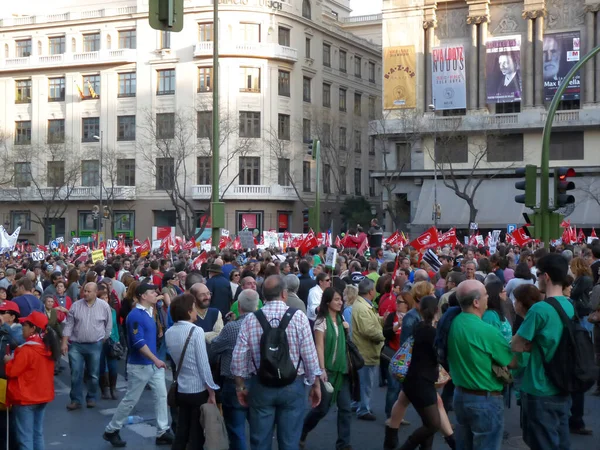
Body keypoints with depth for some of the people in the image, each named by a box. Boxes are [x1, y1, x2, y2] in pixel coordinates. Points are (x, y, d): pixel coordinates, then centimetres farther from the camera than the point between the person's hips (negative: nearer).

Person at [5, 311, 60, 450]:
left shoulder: (27, 350, -21)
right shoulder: (47, 347, 4)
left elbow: (12, 371, -16)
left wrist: (8, 361, 3)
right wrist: (15, 359, 16)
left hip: (25, 398, -8)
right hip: (42, 395, 8)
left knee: (25, 437, -1)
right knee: (38, 433, 15)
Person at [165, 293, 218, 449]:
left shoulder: (169, 333, 4)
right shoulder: (196, 331, -15)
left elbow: (176, 360, 9)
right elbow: (203, 364, -16)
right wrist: (211, 391, -10)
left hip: (181, 389, 6)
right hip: (199, 390, -6)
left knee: (181, 433, 14)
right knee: (197, 435, 5)